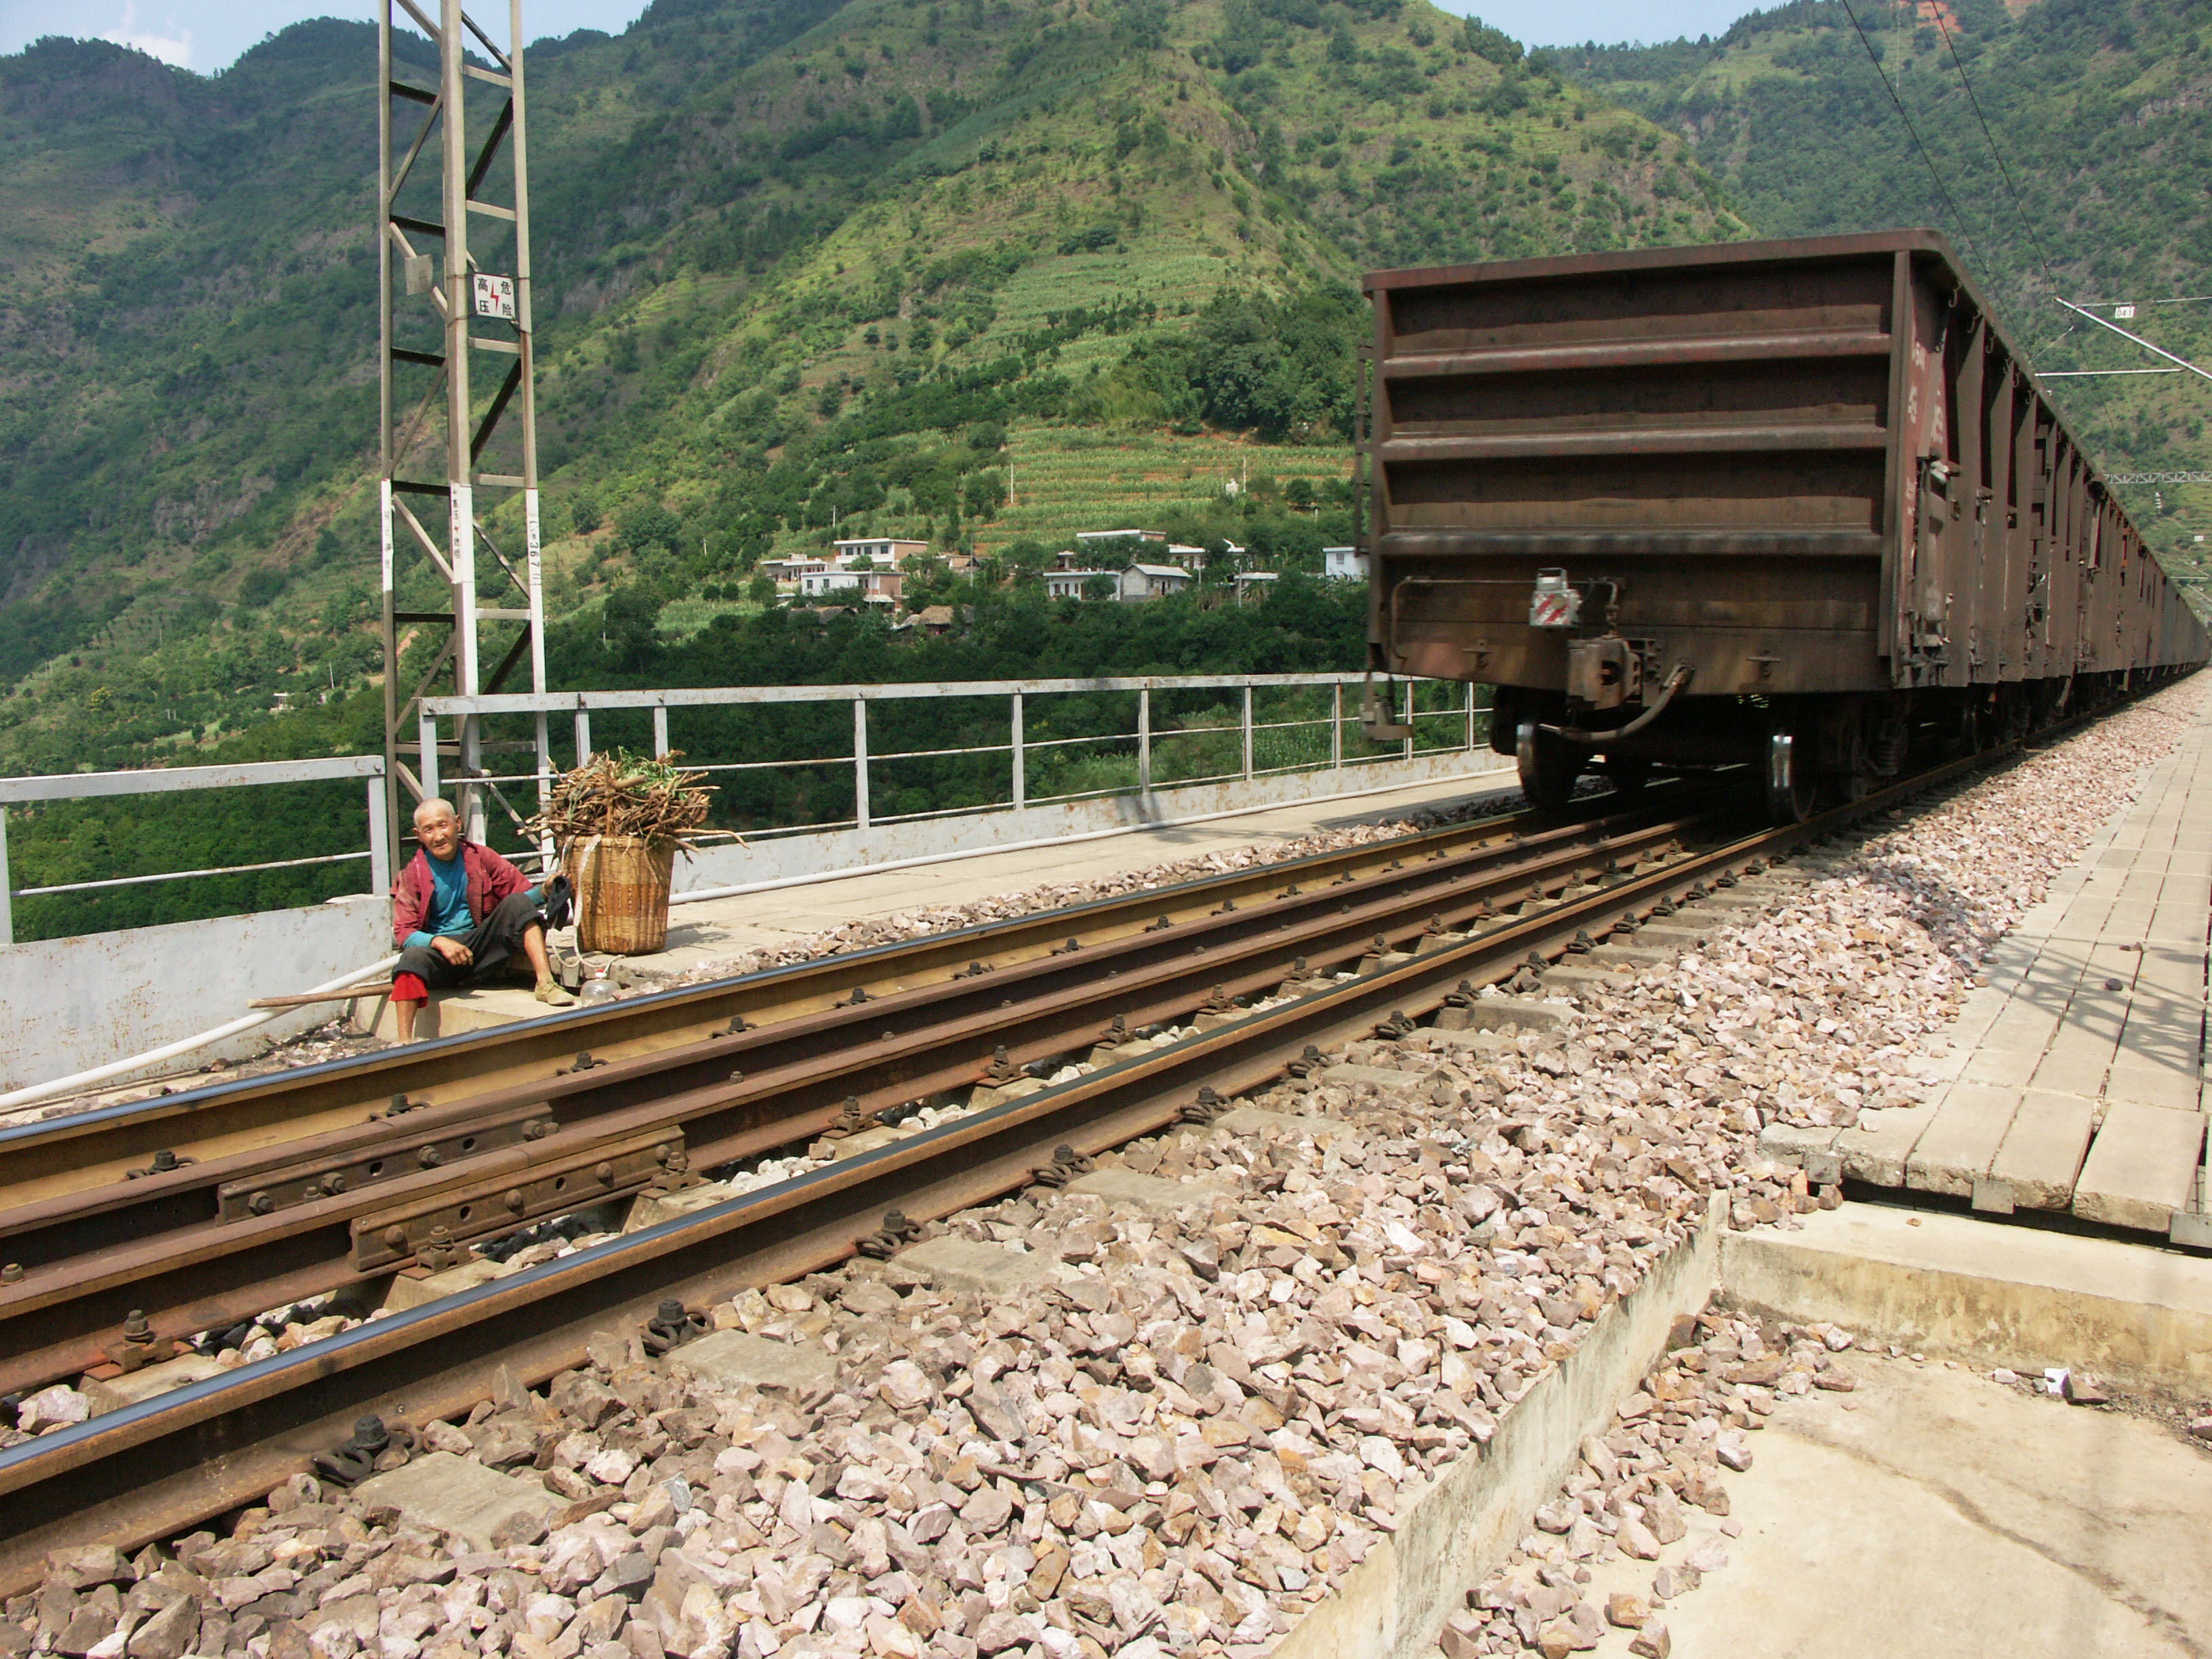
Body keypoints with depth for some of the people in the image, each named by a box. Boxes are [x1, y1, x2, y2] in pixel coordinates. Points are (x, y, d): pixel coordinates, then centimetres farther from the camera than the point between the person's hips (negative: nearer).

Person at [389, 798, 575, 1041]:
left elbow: (522, 895, 5)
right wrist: (439, 941, -26)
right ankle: (404, 1042, -39)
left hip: (482, 945, 2)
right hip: (438, 949, -1)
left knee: (516, 903, -20)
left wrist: (544, 891, -19)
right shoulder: (412, 875, 1)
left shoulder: (480, 857, 5)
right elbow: (404, 932, -6)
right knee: (413, 957, -34)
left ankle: (546, 983, -32)